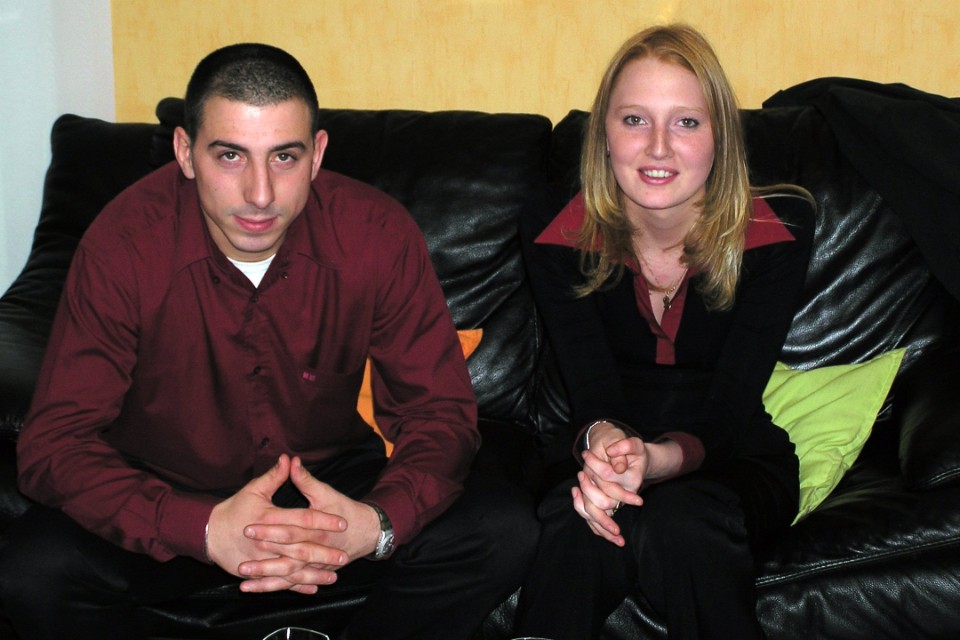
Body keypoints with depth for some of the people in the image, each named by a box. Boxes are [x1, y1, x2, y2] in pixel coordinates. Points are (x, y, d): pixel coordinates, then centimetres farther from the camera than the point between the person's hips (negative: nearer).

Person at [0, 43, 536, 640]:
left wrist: (379, 523, -37)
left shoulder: (378, 234, -18)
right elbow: (55, 443, -22)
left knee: (503, 533, -21)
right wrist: (204, 528, -41)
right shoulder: (125, 244, -21)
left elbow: (441, 413, -14)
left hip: (330, 485, 1)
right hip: (173, 496, -1)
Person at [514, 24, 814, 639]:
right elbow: (591, 381, -15)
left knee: (678, 525, -36)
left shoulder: (776, 229, -13)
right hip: (609, 454, 0)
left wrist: (659, 460, -42)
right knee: (579, 531, -37)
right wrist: (603, 440, -41)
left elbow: (729, 407, -19)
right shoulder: (558, 230, -8)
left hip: (733, 461, 0)